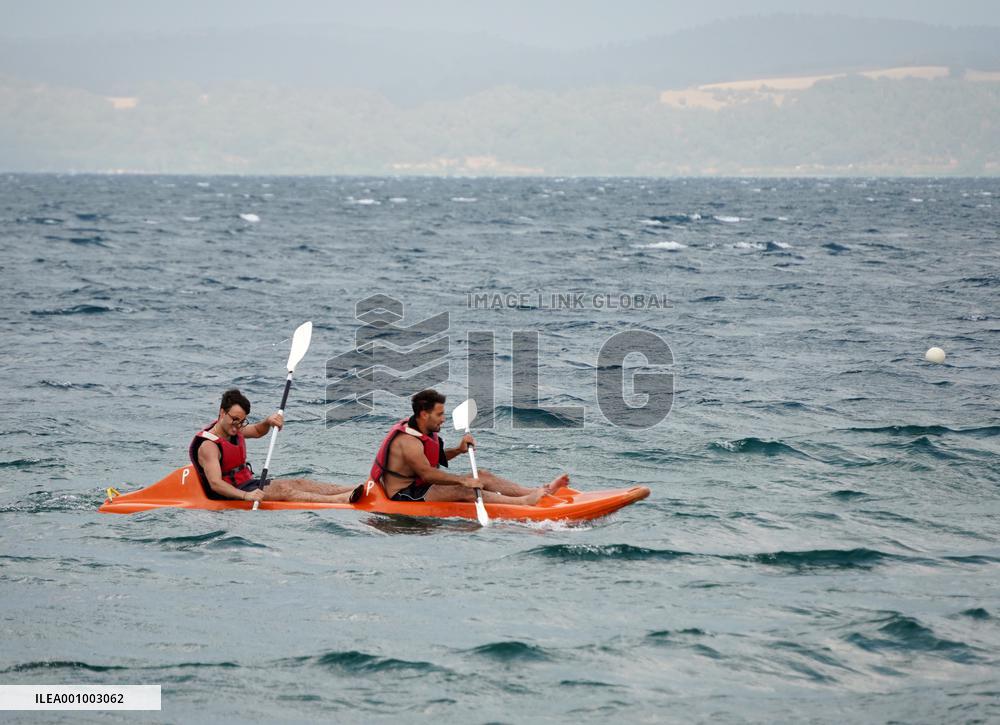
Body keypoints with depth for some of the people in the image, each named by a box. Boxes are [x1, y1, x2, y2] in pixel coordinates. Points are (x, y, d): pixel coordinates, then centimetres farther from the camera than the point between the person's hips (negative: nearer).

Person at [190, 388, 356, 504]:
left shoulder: (232, 429, 8)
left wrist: (268, 422, 3)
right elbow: (215, 483, -31)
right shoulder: (209, 445, -21)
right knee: (282, 489, -24)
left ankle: (350, 490, -14)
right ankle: (343, 500, -36)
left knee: (298, 483, -4)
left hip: (247, 483, 10)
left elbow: (257, 432, 28)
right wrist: (245, 496, -44)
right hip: (229, 495, -10)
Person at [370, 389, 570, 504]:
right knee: (463, 491, -28)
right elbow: (427, 473, -28)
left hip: (419, 486, 10)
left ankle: (540, 491, -5)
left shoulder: (420, 432, 8)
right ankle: (525, 501, -35)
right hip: (405, 496, -10)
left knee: (482, 475, 1)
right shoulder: (409, 442, -24)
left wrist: (458, 450, 2)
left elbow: (433, 458, 20)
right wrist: (463, 480, -26)